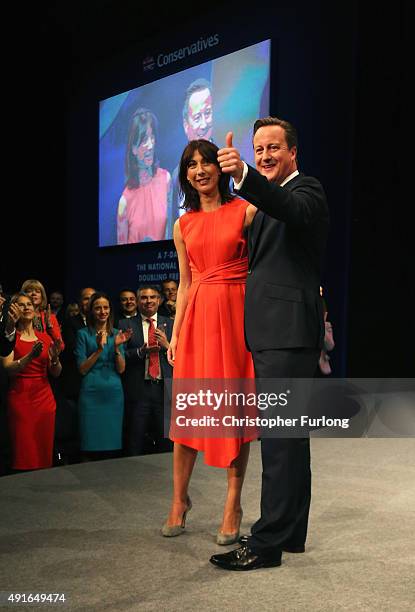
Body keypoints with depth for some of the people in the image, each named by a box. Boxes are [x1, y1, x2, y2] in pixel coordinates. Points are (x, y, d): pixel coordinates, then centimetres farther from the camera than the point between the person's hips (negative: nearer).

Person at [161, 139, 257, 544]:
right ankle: (179, 501, 19)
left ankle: (233, 505, 13)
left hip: (236, 313, -3)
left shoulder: (246, 211, 1)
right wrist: (175, 333, 8)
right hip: (196, 317, 4)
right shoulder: (183, 225, 12)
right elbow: (185, 284, 15)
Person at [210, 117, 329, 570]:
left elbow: (291, 209, -30)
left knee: (280, 436, -8)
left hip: (288, 333, -10)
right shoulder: (269, 201, 23)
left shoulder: (306, 191, -5)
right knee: (288, 435, 14)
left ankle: (267, 543, -2)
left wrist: (244, 176, -45)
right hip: (271, 333, 10)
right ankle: (290, 532, 25)